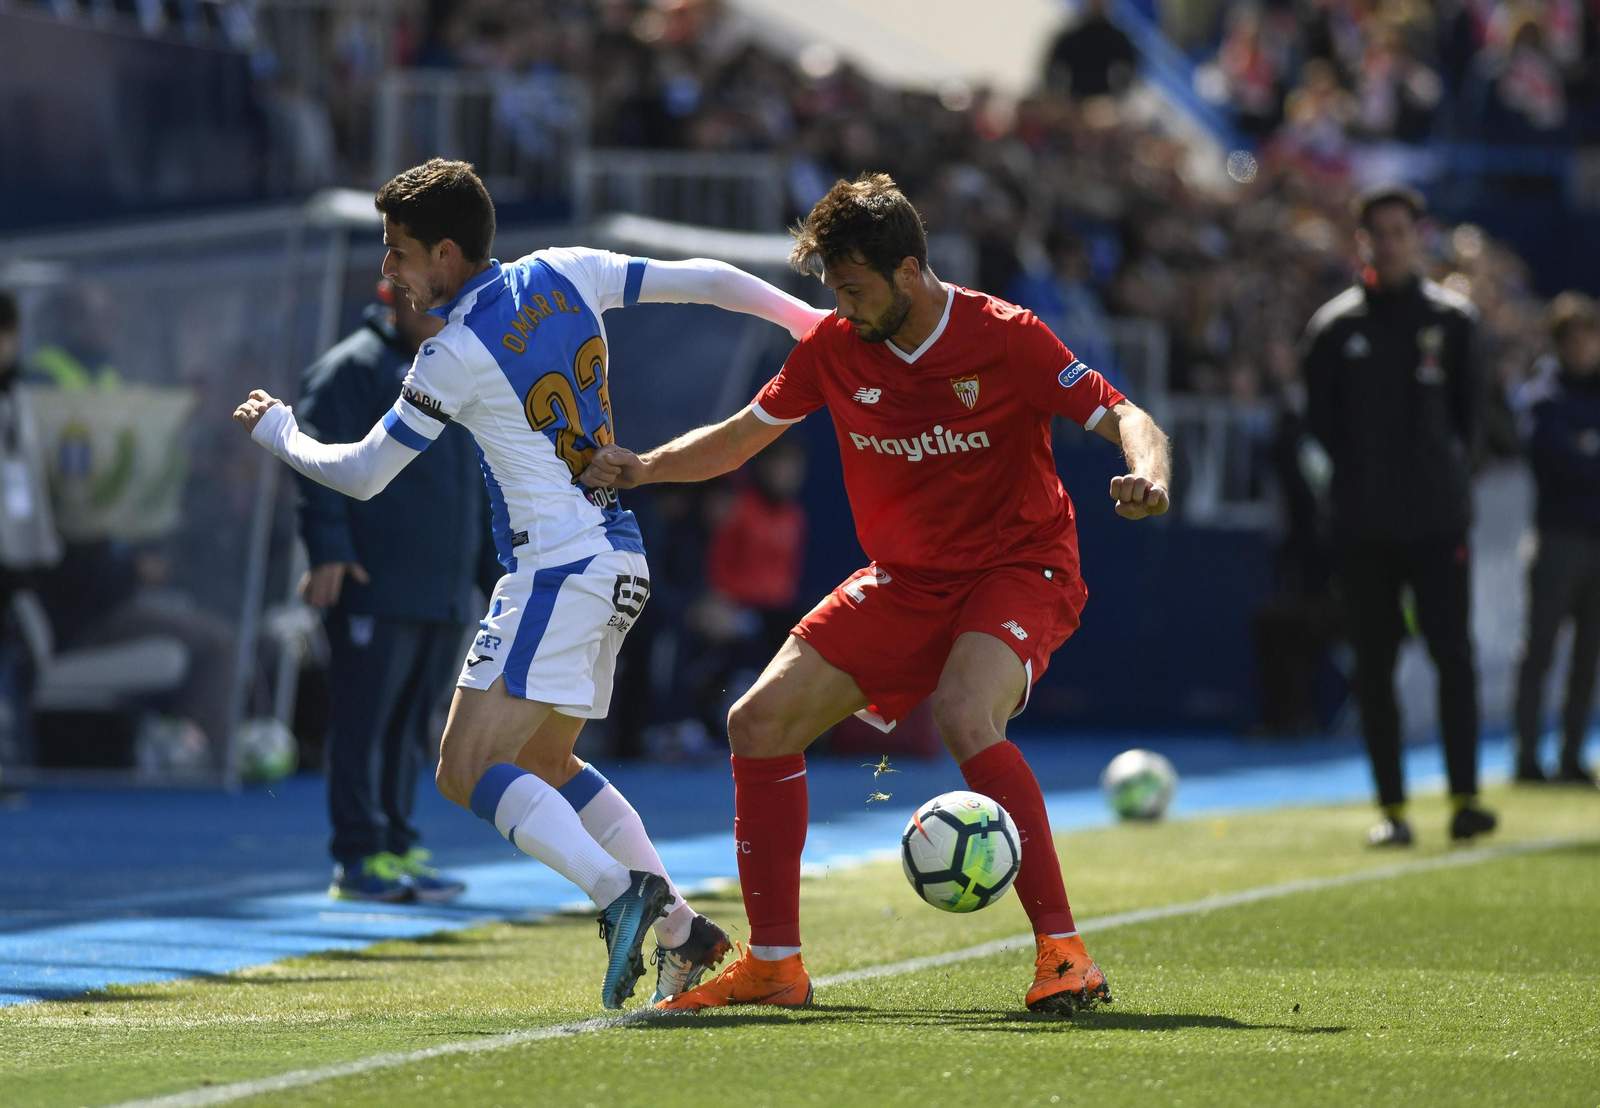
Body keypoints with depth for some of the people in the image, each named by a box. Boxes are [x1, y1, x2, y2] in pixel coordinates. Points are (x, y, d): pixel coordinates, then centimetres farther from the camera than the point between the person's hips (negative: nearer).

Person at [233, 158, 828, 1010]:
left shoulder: (455, 355, -12)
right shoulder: (565, 274, 6)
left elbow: (361, 475, -4)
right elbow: (703, 282, 9)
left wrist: (276, 431, 14)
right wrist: (808, 320, 24)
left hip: (557, 569, -9)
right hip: (617, 562, 9)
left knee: (468, 769, -13)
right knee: (542, 762, 20)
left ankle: (620, 892, -30)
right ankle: (681, 931, 14)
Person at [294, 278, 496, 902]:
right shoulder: (354, 368, -3)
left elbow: (480, 490, 28)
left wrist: (497, 573, 25)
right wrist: (329, 549, -21)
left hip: (444, 594, 7)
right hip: (373, 589, -7)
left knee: (411, 726, 10)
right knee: (363, 722, -6)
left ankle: (397, 851, 15)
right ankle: (359, 860, -4)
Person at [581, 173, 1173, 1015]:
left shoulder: (1004, 338, -16)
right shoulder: (834, 348, -2)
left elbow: (1124, 418, -15)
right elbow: (739, 438, 8)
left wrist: (1146, 475, -38)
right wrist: (644, 467, -9)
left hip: (1020, 570, -6)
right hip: (904, 580, 6)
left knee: (964, 716, -35)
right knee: (760, 722, -3)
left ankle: (1064, 953, -29)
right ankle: (774, 963, 9)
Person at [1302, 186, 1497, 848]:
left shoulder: (1452, 319, 7)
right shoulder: (1334, 327, 7)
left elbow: (1471, 409, 12)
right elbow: (1320, 419, 11)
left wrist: (1450, 468, 5)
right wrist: (1359, 472, 5)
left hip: (1439, 516, -1)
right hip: (1362, 521, 1)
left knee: (1453, 652, -10)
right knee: (1373, 665, 0)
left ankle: (1464, 800, -8)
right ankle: (1392, 809, 5)